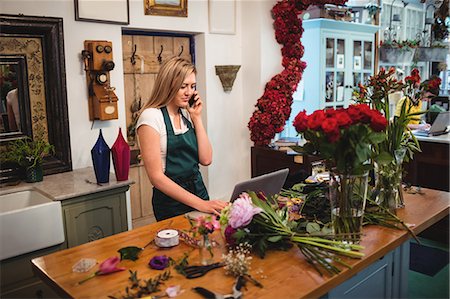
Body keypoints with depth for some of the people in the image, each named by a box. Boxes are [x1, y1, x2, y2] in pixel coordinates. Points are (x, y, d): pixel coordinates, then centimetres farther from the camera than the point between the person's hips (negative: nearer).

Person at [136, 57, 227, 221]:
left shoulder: (187, 114, 5)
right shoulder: (151, 117, -16)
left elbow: (206, 159, -2)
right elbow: (156, 176, -20)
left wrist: (196, 118, -6)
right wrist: (200, 204, -24)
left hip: (199, 192, 7)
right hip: (172, 202, -6)